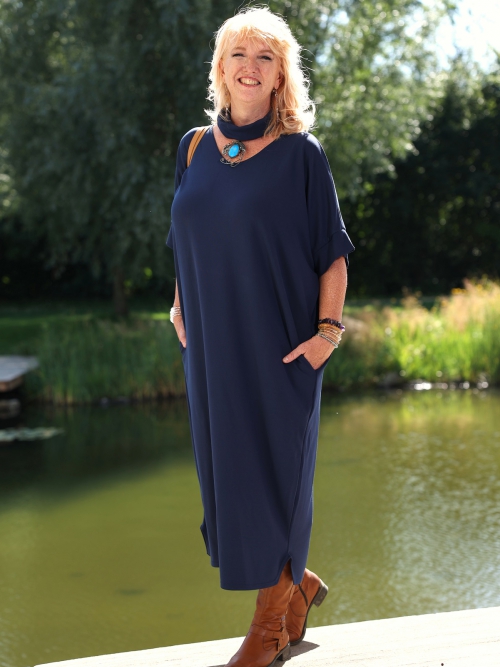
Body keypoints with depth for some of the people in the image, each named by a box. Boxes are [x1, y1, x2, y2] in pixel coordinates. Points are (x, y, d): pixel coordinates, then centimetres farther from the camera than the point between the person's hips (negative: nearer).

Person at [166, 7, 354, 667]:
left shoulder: (300, 154, -4)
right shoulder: (194, 148, 9)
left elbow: (333, 251, -4)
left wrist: (328, 329, -12)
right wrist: (180, 304, 10)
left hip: (276, 342, -5)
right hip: (211, 343, 5)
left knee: (273, 470, -2)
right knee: (224, 465, 9)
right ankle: (297, 583, 31)